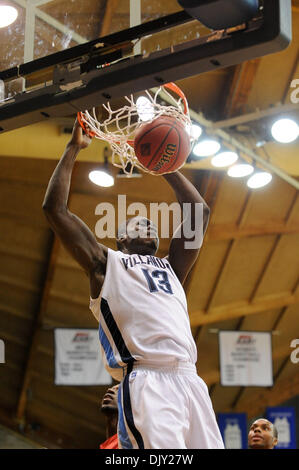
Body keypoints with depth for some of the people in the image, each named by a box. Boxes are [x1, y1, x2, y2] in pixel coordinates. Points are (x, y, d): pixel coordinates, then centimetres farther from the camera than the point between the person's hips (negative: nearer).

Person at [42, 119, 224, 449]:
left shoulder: (170, 266, 33)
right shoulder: (106, 262, 21)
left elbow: (198, 211, 36)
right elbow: (54, 208, 16)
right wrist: (73, 148, 22)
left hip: (191, 380, 5)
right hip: (145, 382, -5)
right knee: (162, 448, -26)